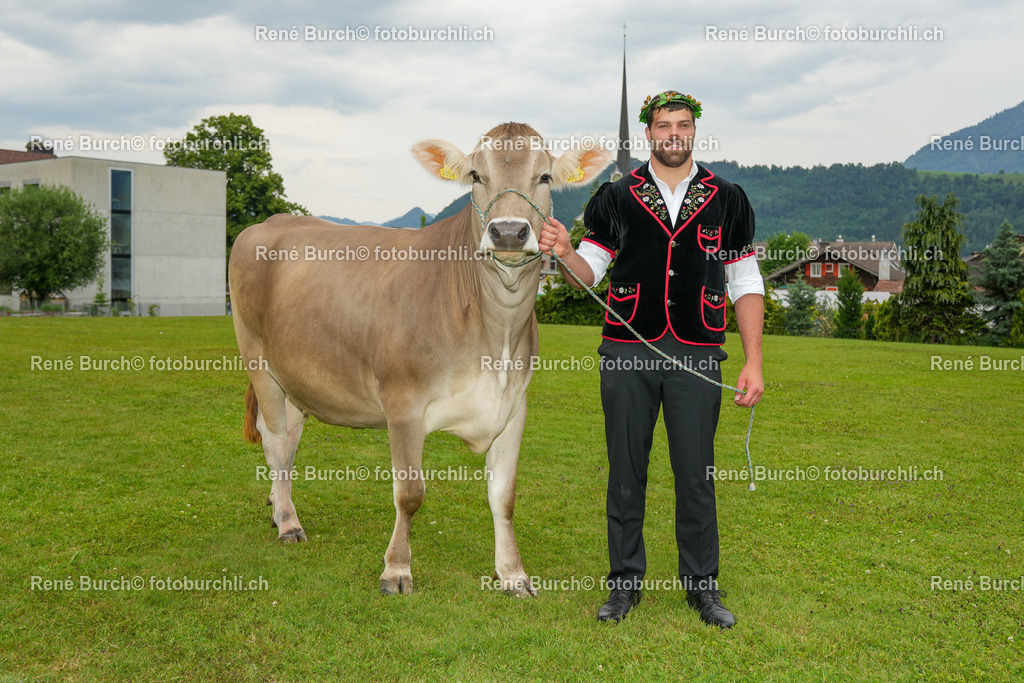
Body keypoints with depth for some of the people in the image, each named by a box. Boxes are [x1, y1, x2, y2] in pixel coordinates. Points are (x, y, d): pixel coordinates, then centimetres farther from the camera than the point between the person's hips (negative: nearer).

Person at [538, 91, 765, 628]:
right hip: (627, 353, 0)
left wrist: (754, 362, 0)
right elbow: (590, 272, 8)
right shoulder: (616, 197, 7)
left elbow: (746, 284, 8)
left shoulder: (727, 199, 8)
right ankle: (625, 582, 19)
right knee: (626, 471, 6)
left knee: (696, 473, 3)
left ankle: (701, 585, 18)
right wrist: (564, 252, -16)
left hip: (698, 356, 0)